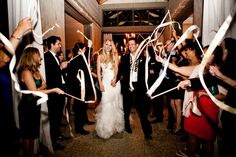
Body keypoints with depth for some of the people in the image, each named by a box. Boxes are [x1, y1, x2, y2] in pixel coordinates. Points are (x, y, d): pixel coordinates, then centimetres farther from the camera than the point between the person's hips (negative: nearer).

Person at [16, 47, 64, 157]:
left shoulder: (35, 70, 7)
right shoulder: (26, 72, -20)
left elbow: (44, 85, 4)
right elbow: (34, 93, -24)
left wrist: (37, 89, -17)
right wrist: (54, 90, -22)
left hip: (34, 106, 8)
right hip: (27, 107, -8)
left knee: (33, 133, 18)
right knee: (27, 135, 7)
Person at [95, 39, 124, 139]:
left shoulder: (115, 55, 4)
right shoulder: (100, 56, 7)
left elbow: (116, 68, -8)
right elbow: (98, 71, 2)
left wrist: (115, 78, -25)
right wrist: (100, 84, -7)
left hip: (114, 81, 0)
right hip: (105, 81, 0)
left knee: (115, 103, 9)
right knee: (106, 104, 0)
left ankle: (116, 124, 28)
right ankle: (106, 128, 15)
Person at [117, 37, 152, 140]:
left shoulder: (143, 58, 3)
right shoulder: (124, 58, 5)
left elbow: (146, 72, 1)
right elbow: (120, 70, 1)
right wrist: (117, 78, -13)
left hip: (139, 86, -1)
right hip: (127, 85, 1)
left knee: (142, 109, 1)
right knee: (127, 108, 15)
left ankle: (147, 131, 10)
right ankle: (127, 125, 35)